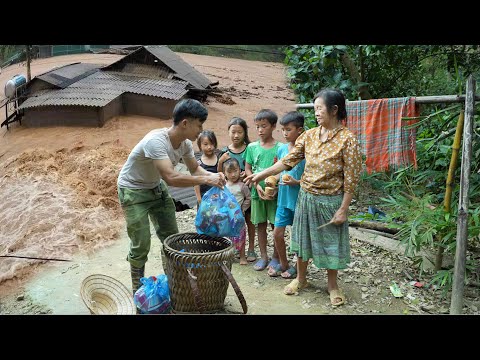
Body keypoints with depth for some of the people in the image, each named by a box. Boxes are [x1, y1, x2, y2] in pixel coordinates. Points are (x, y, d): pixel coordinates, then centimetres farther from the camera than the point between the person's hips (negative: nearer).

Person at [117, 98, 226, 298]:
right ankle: (137, 290, 14)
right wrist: (206, 179, -38)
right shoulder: (156, 141, -36)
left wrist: (212, 176, -19)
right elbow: (171, 178, -43)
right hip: (133, 191, -8)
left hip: (156, 188, 8)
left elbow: (194, 169, 2)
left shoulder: (185, 143, -11)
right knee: (141, 245, -6)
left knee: (171, 237, 10)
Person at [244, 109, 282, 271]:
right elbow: (247, 169, 4)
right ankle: (263, 256, 25)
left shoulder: (279, 148, -6)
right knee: (260, 225, 12)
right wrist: (257, 185, -9)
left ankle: (276, 257, 22)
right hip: (257, 192, 3)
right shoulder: (252, 147, 2)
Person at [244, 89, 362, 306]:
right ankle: (300, 279, 36)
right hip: (306, 197, 5)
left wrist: (343, 209, -14)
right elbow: (288, 161, 3)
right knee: (303, 238, 16)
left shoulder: (347, 139, -15)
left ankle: (332, 285, 31)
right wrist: (262, 174, -3)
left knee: (331, 242, 10)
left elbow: (351, 178, -14)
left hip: (331, 201, -5)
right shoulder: (309, 135, 0)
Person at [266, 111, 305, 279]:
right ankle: (283, 264, 29)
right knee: (277, 233, 8)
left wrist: (296, 182, -23)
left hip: (299, 200, -5)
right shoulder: (282, 149, 4)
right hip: (283, 198, 5)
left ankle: (297, 267, 28)